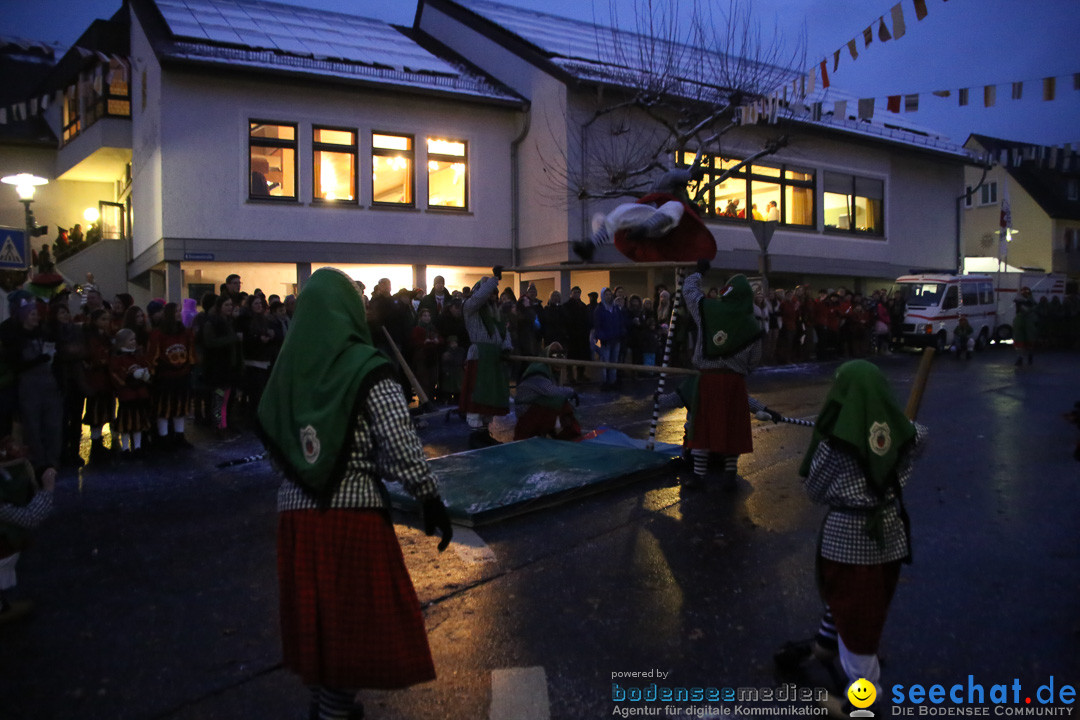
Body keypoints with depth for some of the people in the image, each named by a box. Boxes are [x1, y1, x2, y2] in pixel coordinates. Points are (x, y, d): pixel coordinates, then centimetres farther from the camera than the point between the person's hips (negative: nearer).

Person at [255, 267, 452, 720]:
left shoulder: (288, 367, 2)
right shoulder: (366, 368, -12)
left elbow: (270, 435, 9)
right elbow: (401, 444, -16)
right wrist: (431, 498, -8)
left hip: (297, 511, 5)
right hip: (354, 510, -5)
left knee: (313, 611, 19)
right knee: (358, 613, 11)